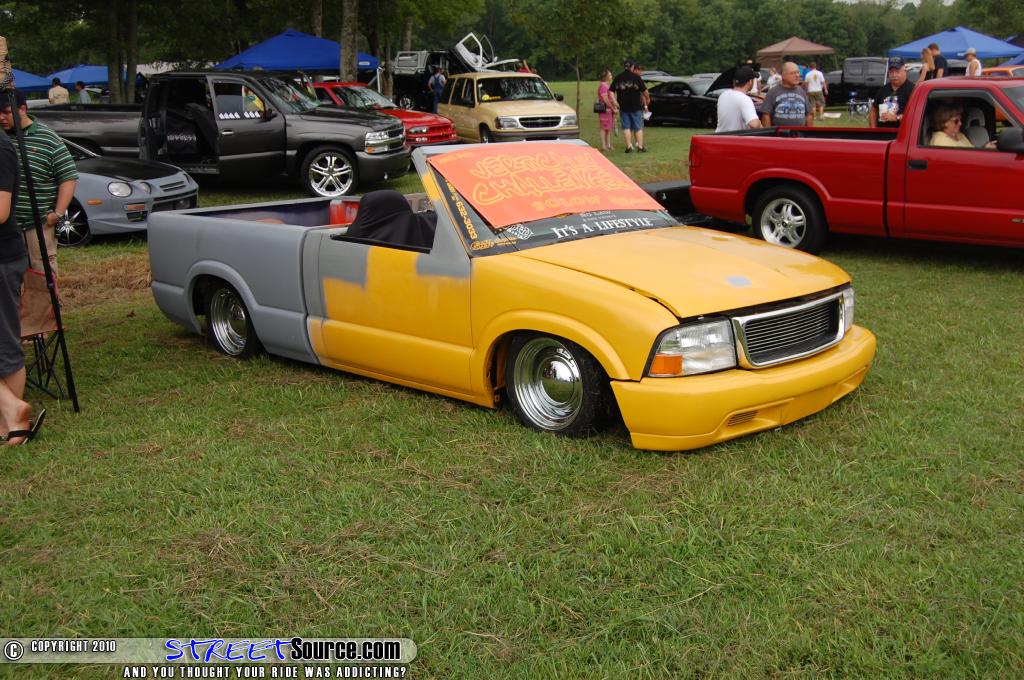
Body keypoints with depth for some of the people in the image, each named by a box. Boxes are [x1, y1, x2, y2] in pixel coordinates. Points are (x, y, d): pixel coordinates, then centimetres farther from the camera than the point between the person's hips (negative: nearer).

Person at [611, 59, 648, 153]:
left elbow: (611, 91, -1)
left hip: (623, 107, 2)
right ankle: (640, 146, 6)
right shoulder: (636, 77, -6)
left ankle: (629, 146, 4)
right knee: (638, 127, 6)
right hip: (636, 106, -2)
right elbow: (644, 91, -7)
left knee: (626, 127, 8)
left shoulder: (617, 78, 3)